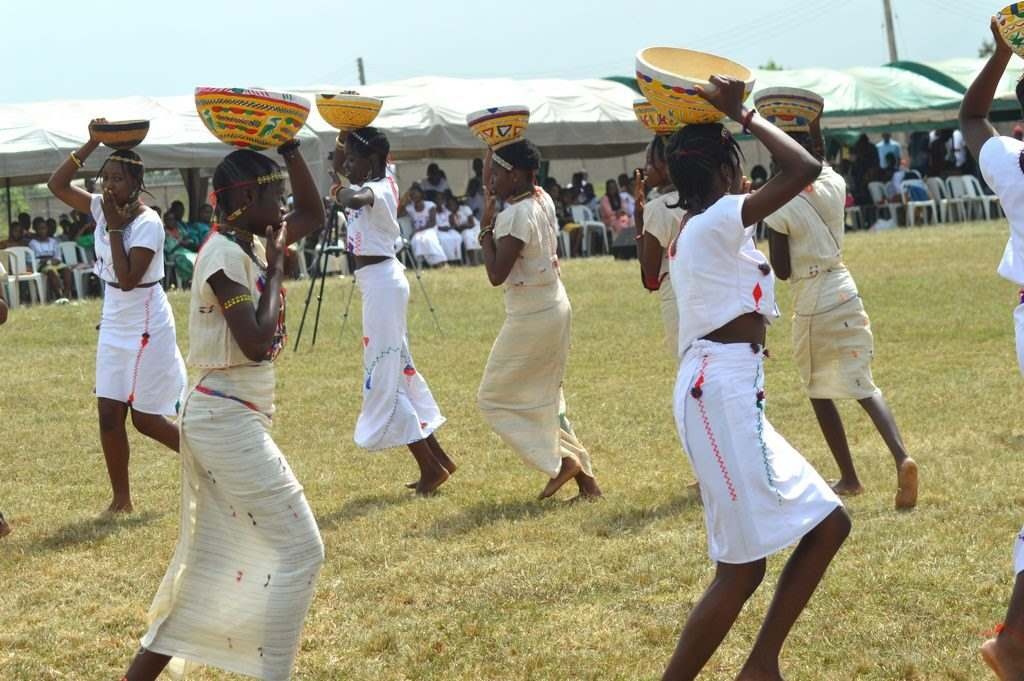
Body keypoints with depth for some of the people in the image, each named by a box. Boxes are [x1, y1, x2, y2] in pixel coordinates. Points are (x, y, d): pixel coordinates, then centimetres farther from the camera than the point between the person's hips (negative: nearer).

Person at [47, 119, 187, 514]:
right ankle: (121, 497, 11)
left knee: (144, 417, 1)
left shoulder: (147, 223, -19)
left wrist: (115, 227, -22)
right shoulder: (102, 208, 3)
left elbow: (127, 279, -25)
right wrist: (91, 145, -8)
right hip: (114, 325, 7)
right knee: (109, 413, 3)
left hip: (146, 327, -7)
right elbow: (57, 185, -1)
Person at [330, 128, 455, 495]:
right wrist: (346, 133, 13)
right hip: (379, 282, 10)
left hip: (382, 283, -10)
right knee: (398, 369, 16)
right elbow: (337, 165, 26)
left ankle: (430, 466, -3)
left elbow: (357, 199, -44)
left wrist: (340, 193, -30)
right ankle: (437, 456, 23)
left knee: (383, 377, -6)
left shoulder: (379, 189, -18)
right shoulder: (377, 182, 9)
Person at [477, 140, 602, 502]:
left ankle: (559, 462, -3)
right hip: (556, 306, 9)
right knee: (544, 397, 18)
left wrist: (486, 230, -14)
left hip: (531, 316, -9)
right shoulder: (542, 200, 4)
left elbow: (496, 275, -25)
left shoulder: (516, 216, -22)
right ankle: (585, 477, 14)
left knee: (494, 397, 4)